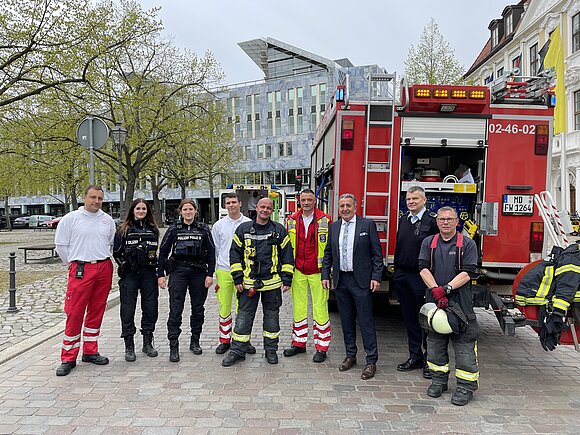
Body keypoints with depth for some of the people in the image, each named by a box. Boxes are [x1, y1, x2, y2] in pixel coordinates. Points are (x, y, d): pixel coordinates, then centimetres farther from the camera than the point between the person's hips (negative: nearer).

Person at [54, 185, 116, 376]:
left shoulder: (107, 220, 9)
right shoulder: (71, 218, -1)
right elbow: (61, 244, 3)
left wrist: (103, 260, 14)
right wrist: (73, 263, 4)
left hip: (104, 269, 4)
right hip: (81, 270, -4)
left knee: (96, 312, 10)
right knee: (74, 313, -4)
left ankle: (90, 352, 23)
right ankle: (68, 358, 6)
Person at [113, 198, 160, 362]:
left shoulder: (153, 229, 12)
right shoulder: (124, 230, 3)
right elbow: (116, 252, 4)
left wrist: (154, 264, 7)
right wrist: (124, 264, -6)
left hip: (149, 274, 3)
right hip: (130, 275, -3)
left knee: (150, 309, 6)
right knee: (128, 310, 0)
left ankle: (148, 343, 20)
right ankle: (129, 347, 10)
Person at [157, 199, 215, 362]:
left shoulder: (204, 230, 6)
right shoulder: (173, 229, 5)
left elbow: (211, 252, 5)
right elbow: (163, 252, 6)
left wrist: (210, 274, -2)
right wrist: (160, 274, 0)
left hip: (199, 272, 1)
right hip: (178, 271, -1)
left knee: (198, 308, 8)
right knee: (175, 309, -6)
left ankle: (195, 341, 23)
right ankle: (173, 346, -1)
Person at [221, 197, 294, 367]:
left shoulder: (279, 230, 3)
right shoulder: (243, 229, 4)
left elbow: (287, 256, 5)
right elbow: (235, 254, 5)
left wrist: (286, 279, 0)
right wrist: (237, 278, -1)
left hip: (272, 283, 0)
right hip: (248, 282, 0)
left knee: (272, 316, 10)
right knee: (243, 316, 3)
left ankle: (271, 349, 24)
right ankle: (238, 351, 14)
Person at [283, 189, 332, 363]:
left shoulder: (325, 220, -3)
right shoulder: (292, 220, 7)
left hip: (318, 271, -3)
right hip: (298, 271, 4)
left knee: (320, 308, 0)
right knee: (298, 307, 11)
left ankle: (321, 347, 10)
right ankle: (299, 343, 24)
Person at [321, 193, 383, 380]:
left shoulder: (368, 225, -3)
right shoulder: (333, 227, 9)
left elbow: (377, 253, -4)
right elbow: (328, 253, 13)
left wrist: (376, 277, -10)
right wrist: (325, 275, 4)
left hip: (361, 280, -4)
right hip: (341, 280, 4)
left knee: (366, 321, -2)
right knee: (346, 321, 12)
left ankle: (371, 361, 6)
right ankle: (350, 356, 25)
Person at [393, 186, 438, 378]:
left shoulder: (432, 221, -8)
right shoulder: (403, 220, 13)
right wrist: (397, 272, 14)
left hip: (422, 277, -6)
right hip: (402, 276, 6)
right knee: (410, 319, 13)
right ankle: (415, 357, 24)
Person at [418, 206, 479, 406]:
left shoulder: (467, 244, 1)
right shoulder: (428, 243, 10)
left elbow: (468, 272, -8)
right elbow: (424, 268, -1)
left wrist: (448, 288, -19)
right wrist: (435, 289, -16)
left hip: (461, 304, -3)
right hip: (434, 302, 3)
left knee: (464, 346, -1)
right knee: (435, 344, 11)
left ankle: (466, 386, 9)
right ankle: (439, 381, 25)